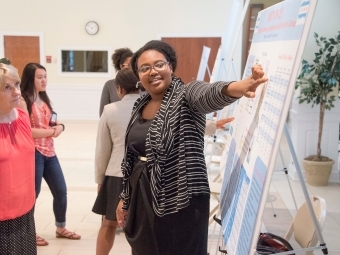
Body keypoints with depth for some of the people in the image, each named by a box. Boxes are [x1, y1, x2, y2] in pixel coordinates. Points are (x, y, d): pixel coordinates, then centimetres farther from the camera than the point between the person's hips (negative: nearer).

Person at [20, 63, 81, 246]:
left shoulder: (44, 99, 13)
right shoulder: (24, 101, -13)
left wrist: (59, 126, 0)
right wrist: (52, 131, -14)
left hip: (49, 152, 8)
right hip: (33, 154, -8)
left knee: (61, 191, 13)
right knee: (32, 194, 3)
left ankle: (61, 228, 30)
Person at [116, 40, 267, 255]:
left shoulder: (187, 96, -11)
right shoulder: (140, 106, 9)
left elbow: (211, 95, -35)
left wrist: (239, 87, -56)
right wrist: (125, 198, 18)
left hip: (180, 202, -6)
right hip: (142, 199, 7)